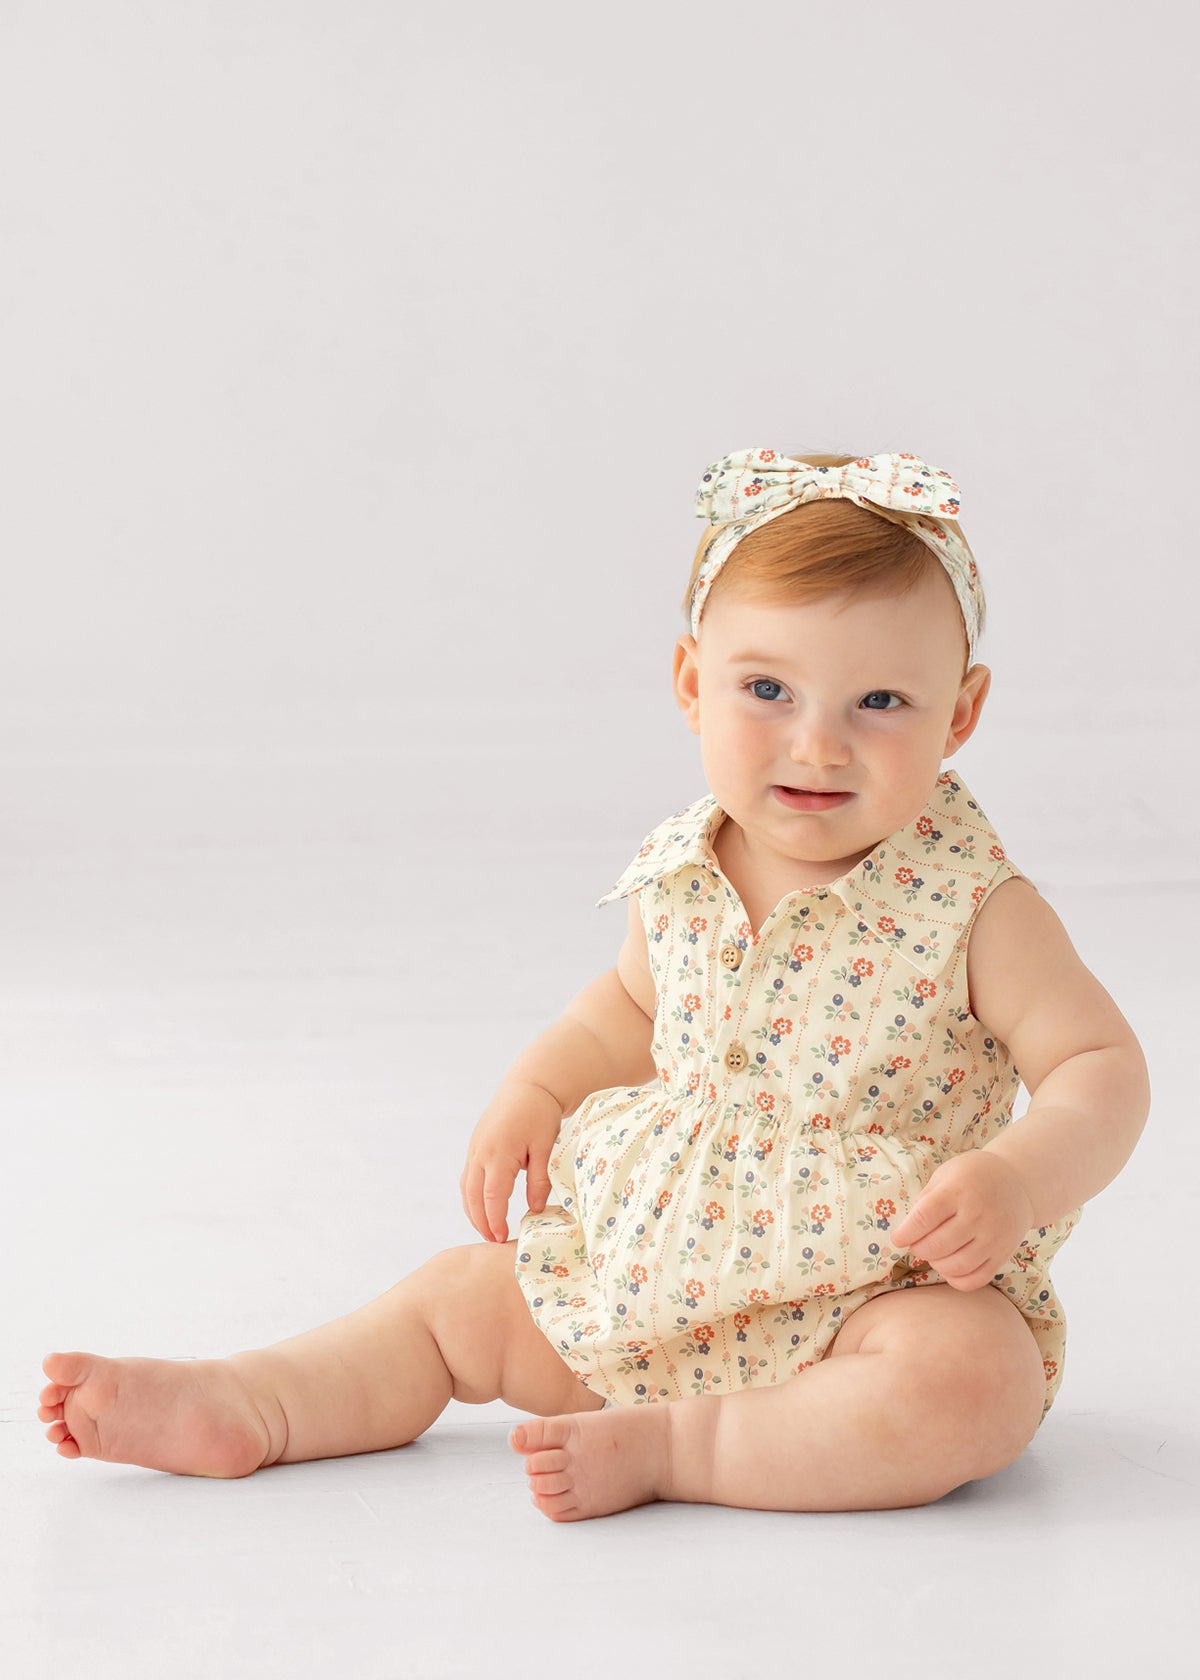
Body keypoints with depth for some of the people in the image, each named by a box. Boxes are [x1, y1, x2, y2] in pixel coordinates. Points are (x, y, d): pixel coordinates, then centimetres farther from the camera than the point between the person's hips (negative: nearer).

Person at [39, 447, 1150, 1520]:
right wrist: (533, 1094, 6)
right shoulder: (680, 882, -1)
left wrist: (1015, 1178, -32)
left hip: (880, 1290, -5)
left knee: (970, 1385, -36)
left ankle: (666, 1446, -27)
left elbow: (1104, 1067, -14)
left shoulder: (971, 908, -17)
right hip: (660, 1267, 6)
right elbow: (631, 1008, 21)